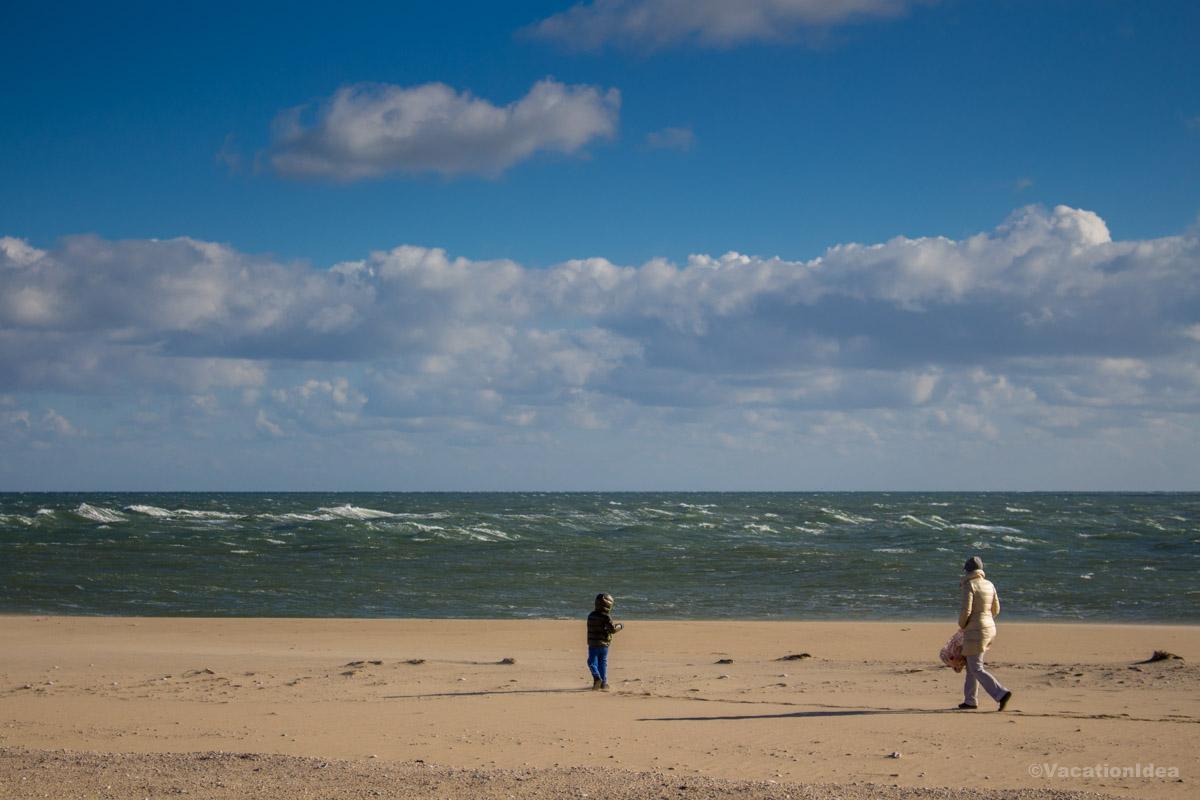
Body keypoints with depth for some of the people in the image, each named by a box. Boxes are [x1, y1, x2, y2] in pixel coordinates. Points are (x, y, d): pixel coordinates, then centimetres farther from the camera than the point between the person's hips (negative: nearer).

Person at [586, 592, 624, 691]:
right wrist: (620, 626, 5)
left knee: (592, 662, 6)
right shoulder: (606, 616, -13)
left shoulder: (591, 616, 4)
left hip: (592, 644, 2)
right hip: (604, 644, -2)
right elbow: (613, 629, -15)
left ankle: (597, 677, -19)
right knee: (603, 664, 10)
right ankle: (603, 684, 12)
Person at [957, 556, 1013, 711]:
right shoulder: (989, 585, 7)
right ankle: (970, 700, 21)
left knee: (977, 670, -6)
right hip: (989, 628, 8)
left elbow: (966, 610, -20)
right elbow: (995, 609, 13)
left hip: (975, 631, -8)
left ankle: (1001, 694, -19)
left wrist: (962, 624, -1)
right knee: (972, 665, 19)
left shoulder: (969, 585, -15)